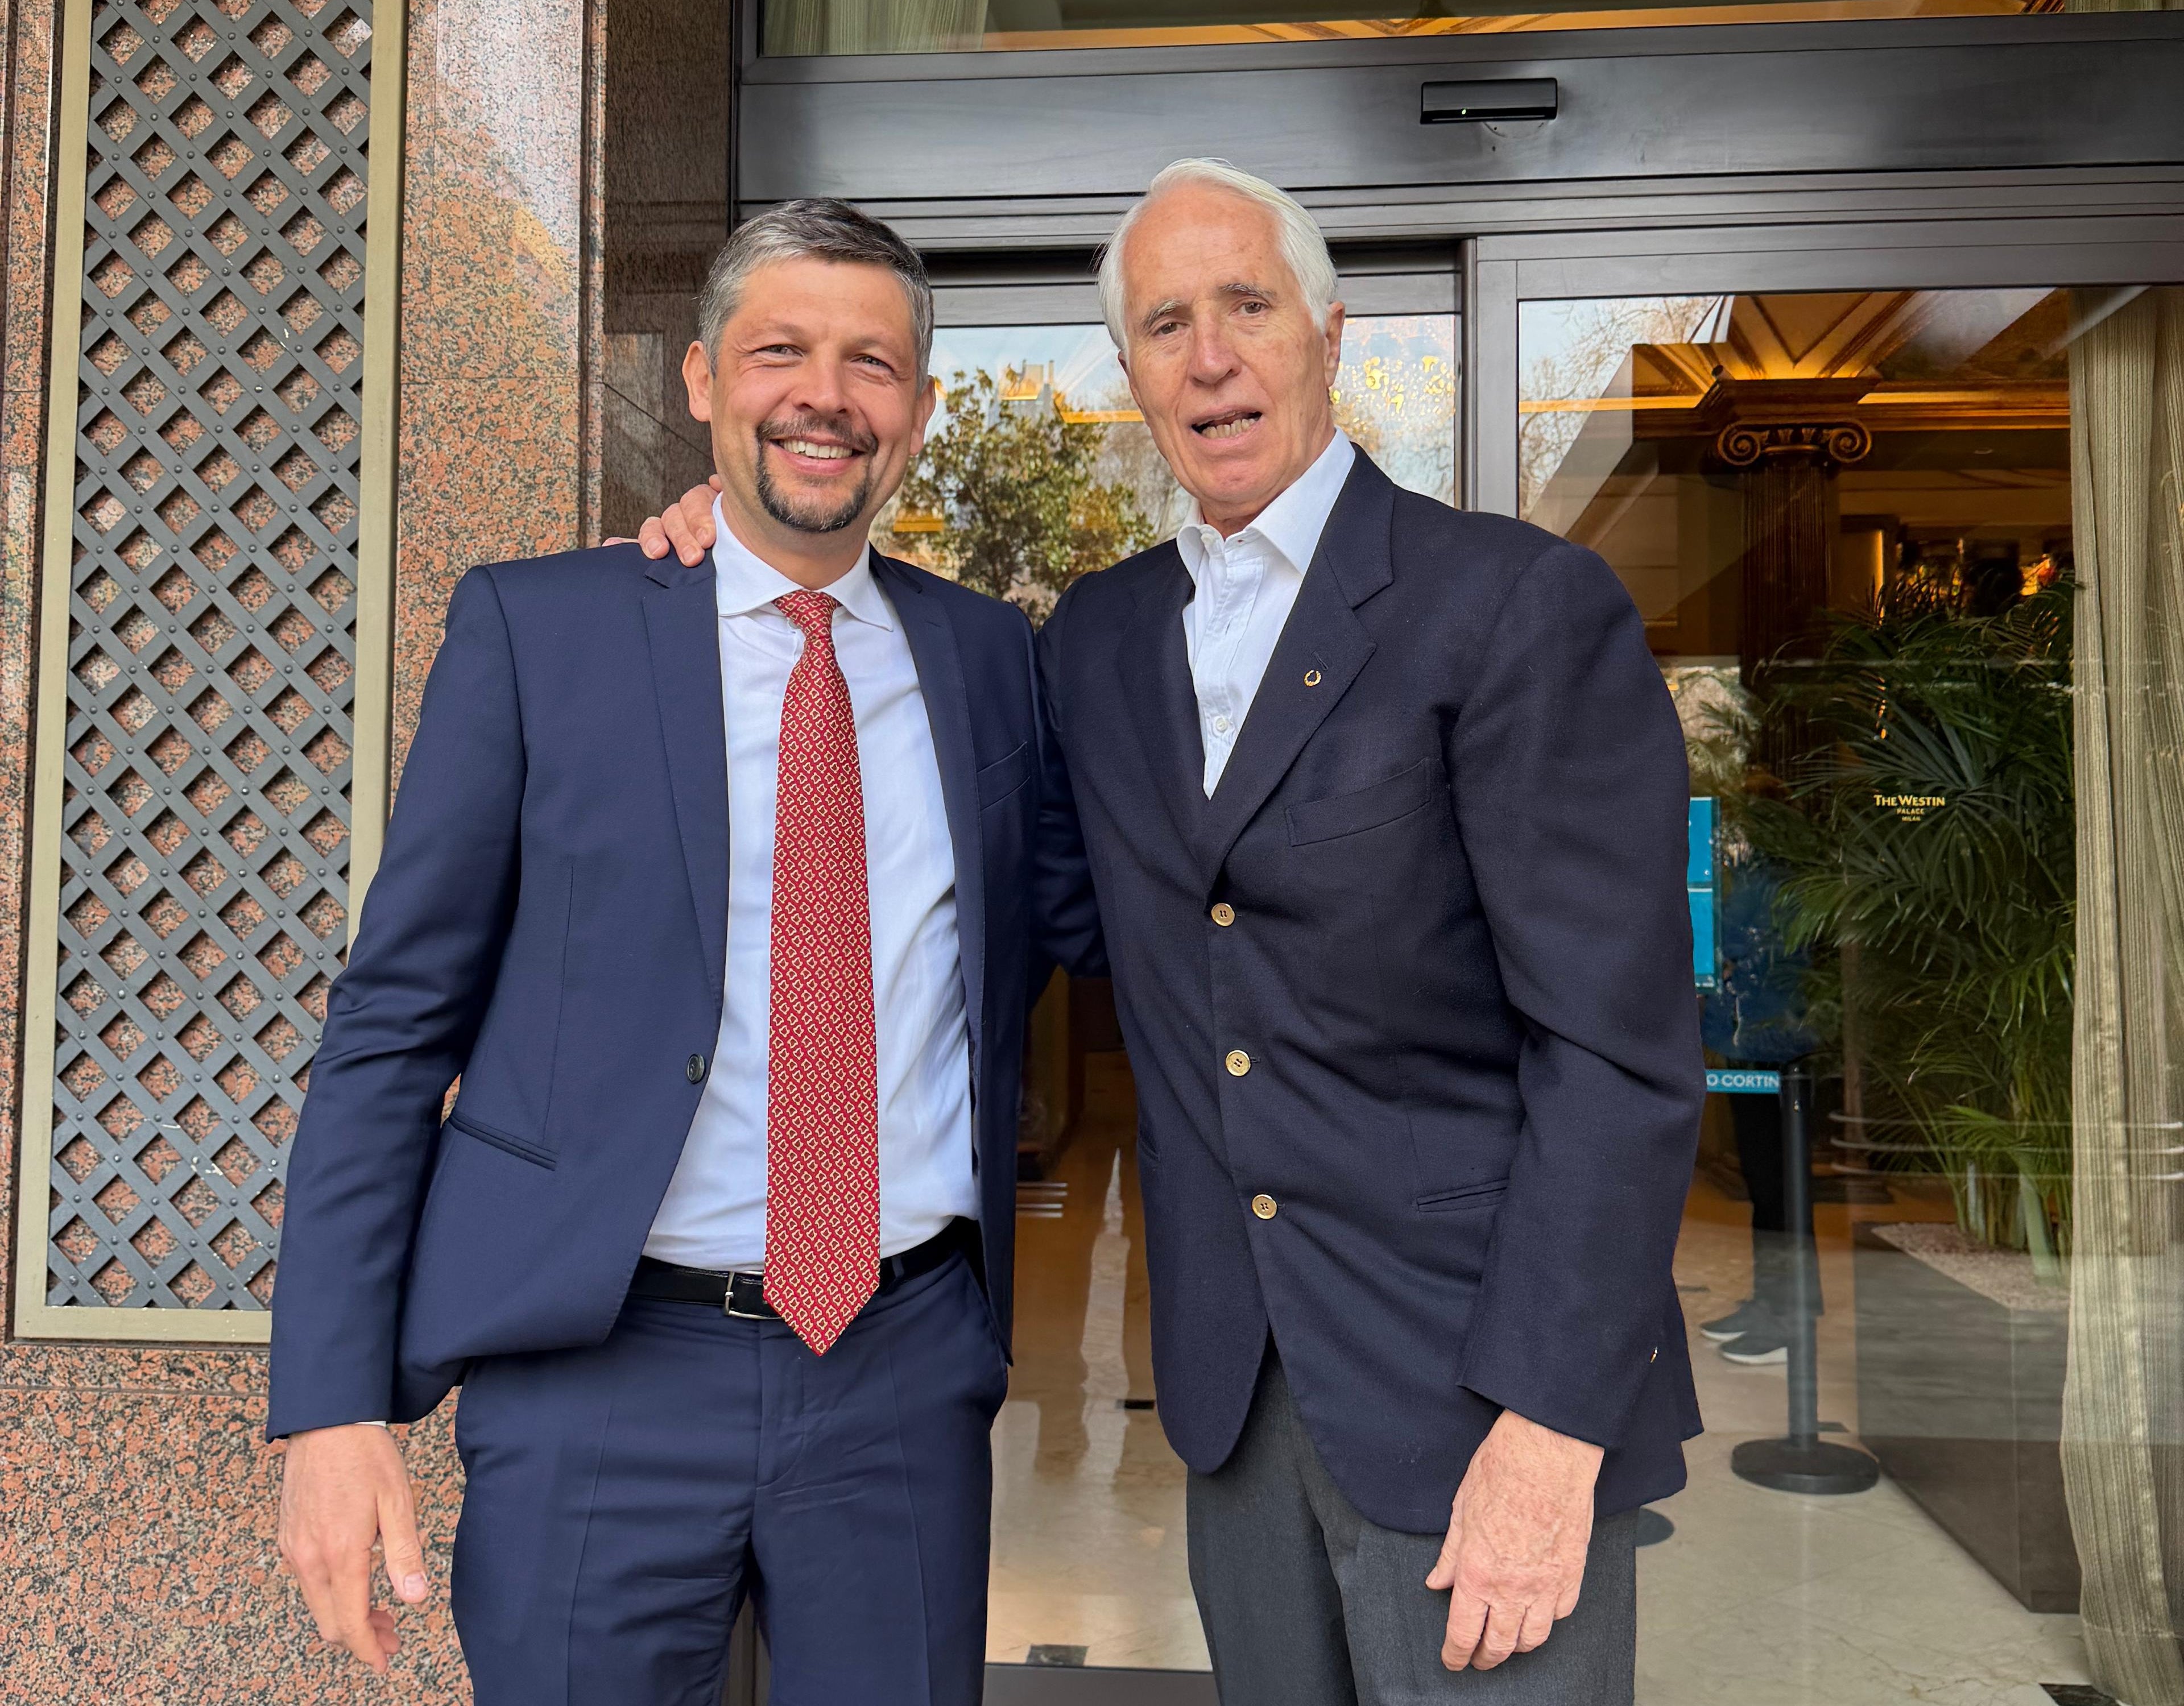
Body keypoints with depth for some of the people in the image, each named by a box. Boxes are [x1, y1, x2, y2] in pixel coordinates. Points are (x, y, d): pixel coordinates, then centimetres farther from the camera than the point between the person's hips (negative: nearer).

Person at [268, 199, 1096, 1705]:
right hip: (597, 1370, -2)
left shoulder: (991, 656, 7)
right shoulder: (534, 627, -1)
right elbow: (394, 1024, -2)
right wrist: (334, 1401, -7)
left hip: (911, 1373, 3)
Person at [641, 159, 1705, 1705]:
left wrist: (1549, 1427, -18)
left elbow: (1621, 1048, -14)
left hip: (1483, 1377, -5)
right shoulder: (1100, 635, 7)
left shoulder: (1525, 608, -11)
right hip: (1237, 1388, 5)